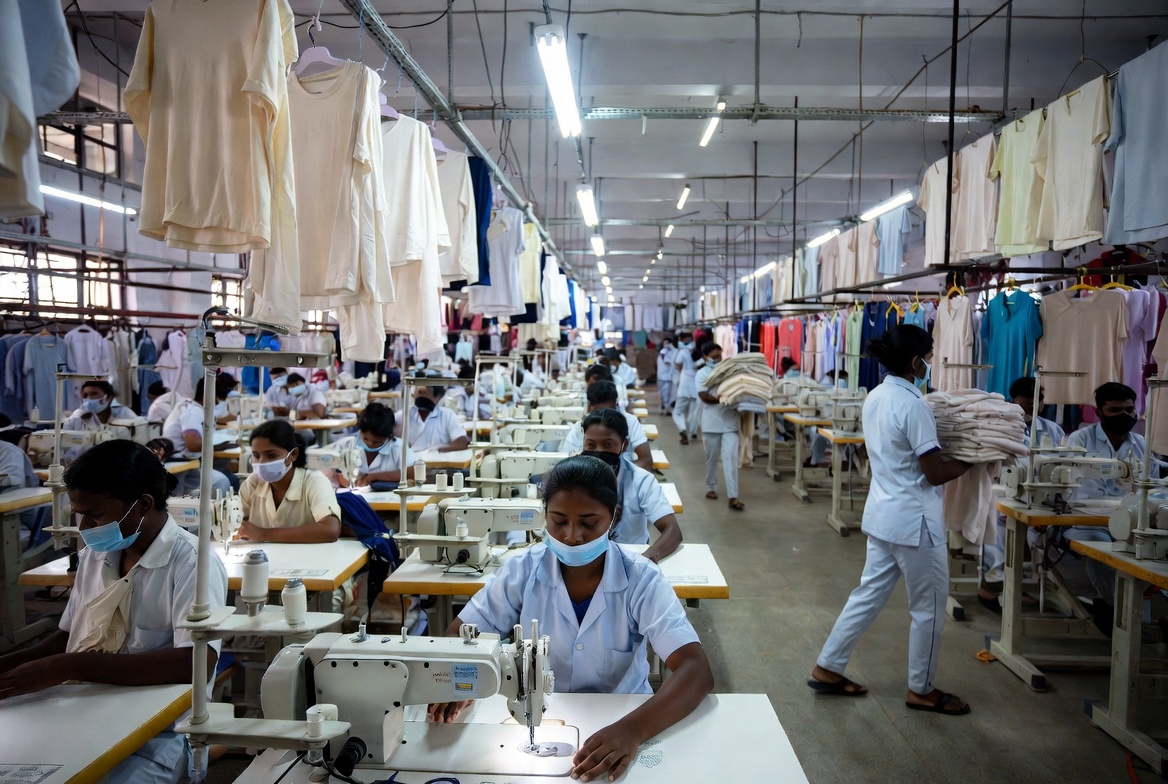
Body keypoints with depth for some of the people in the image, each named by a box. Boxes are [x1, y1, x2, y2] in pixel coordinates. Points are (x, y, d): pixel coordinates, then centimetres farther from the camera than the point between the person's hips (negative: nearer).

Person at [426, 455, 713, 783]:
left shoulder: (641, 580, -15)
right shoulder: (523, 570, -10)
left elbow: (696, 671, -24)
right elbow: (457, 637, -5)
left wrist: (632, 729, -41)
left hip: (620, 720, 0)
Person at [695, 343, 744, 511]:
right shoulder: (702, 374, 0)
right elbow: (704, 396, -11)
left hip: (730, 421, 1)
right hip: (712, 422, -1)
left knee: (731, 458, -5)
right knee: (712, 457, 12)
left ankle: (733, 497, -7)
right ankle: (711, 487, 31)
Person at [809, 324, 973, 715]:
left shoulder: (875, 397, 6)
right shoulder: (913, 405, -21)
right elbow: (935, 473, -18)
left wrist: (947, 440, 10)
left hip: (883, 515, 8)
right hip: (914, 521, -8)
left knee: (869, 594, 17)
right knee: (929, 607, 9)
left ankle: (827, 668, 23)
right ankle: (921, 690, 23)